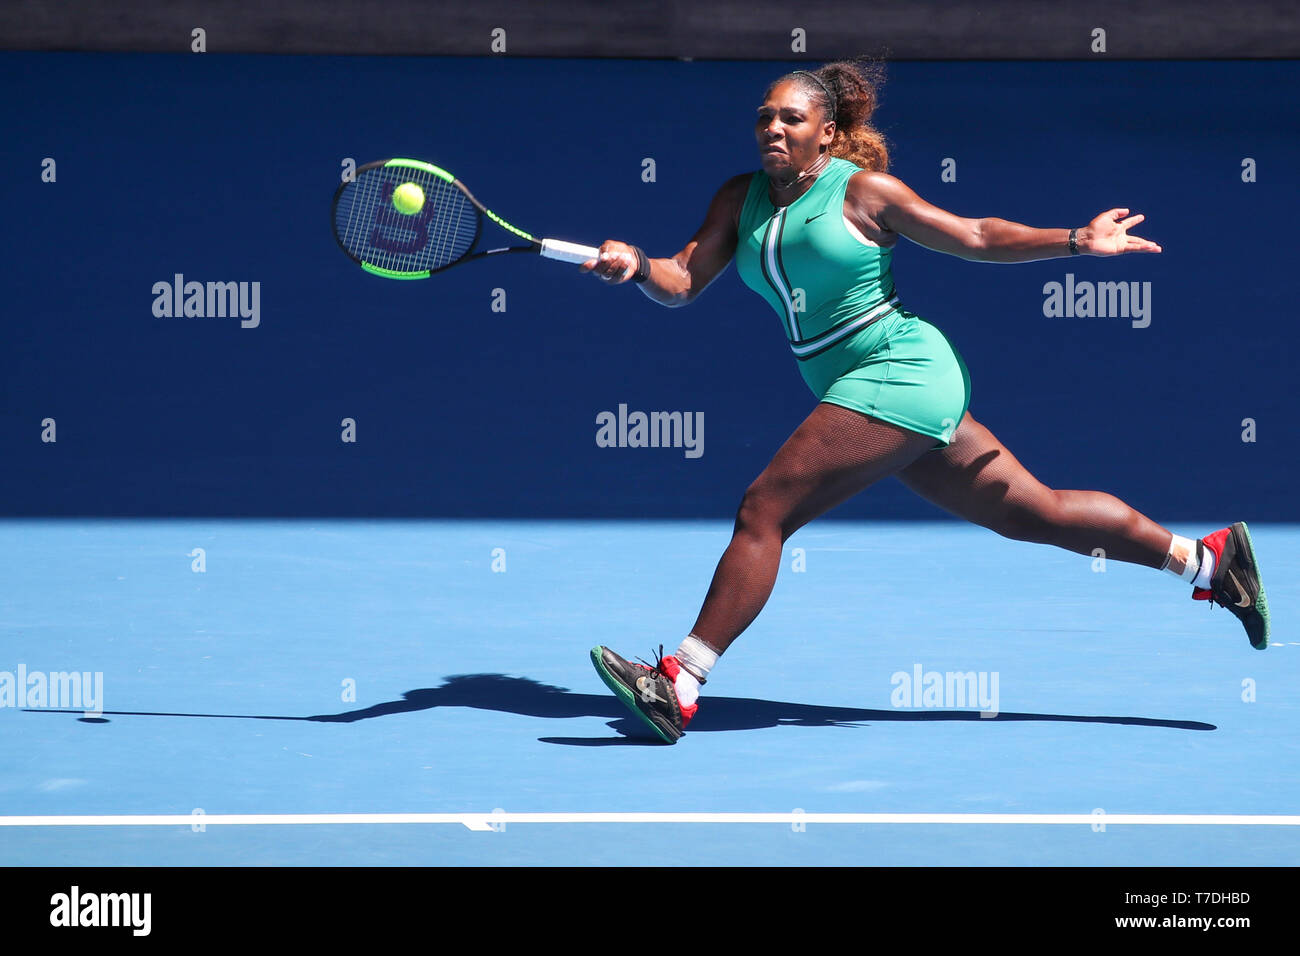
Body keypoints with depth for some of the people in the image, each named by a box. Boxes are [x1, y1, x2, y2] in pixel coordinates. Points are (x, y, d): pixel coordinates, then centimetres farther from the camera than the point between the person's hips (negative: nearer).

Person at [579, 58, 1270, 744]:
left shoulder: (862, 189, -4)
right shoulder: (741, 199, 13)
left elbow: (976, 236, 2)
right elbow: (682, 282, 7)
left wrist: (1076, 241, -5)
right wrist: (636, 266, -14)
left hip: (896, 370, -8)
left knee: (764, 510, -15)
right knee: (1031, 512, 10)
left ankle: (677, 687, -14)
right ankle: (1206, 558, 19)